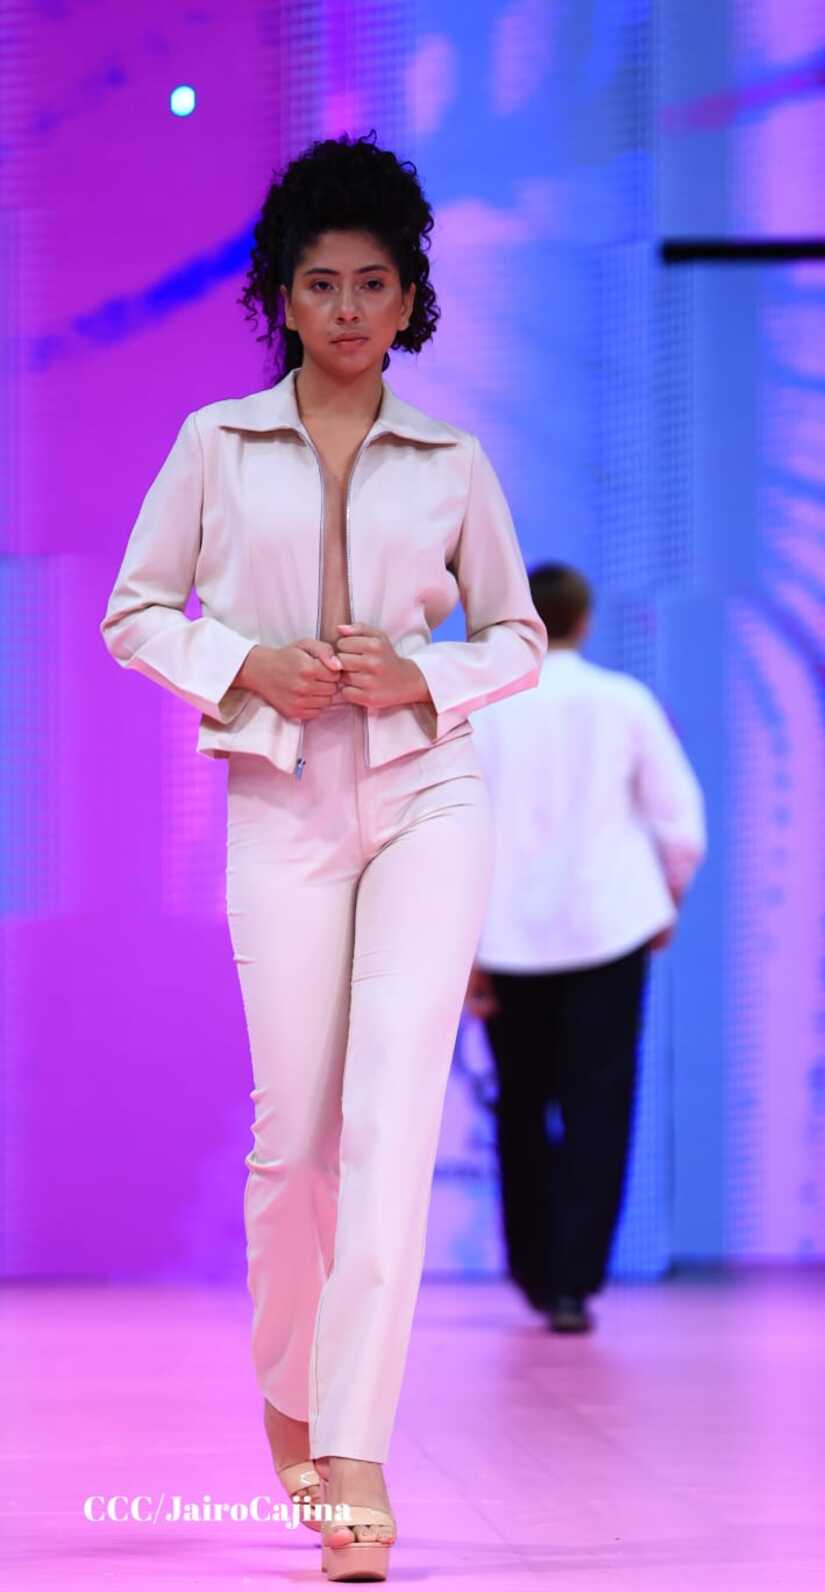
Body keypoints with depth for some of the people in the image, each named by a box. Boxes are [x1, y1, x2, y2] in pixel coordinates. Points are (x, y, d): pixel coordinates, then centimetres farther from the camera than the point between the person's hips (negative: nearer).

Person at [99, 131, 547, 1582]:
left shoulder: (453, 465, 7)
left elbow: (519, 636, 13)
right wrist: (246, 664, -10)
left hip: (428, 794, 0)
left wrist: (424, 676, -6)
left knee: (396, 1101, -14)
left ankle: (355, 1448, -17)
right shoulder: (216, 445, 6)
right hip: (282, 802, 0)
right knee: (295, 1125, 2)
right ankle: (286, 1392, 29)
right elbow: (135, 614, 8)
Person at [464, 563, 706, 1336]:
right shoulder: (624, 702, -2)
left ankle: (534, 1270, 25)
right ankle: (572, 1282, -9)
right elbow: (680, 816, 2)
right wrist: (668, 899, 18)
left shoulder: (475, 709, -4)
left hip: (509, 932, 1)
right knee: (596, 1110, 0)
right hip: (606, 925, -1)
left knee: (522, 1104, 17)